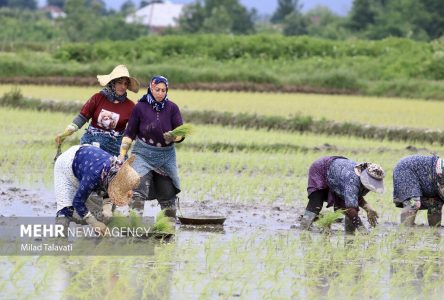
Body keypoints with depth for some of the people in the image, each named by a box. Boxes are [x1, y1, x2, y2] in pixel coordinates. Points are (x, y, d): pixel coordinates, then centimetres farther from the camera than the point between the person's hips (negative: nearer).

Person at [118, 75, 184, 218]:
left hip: (166, 156, 2)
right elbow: (129, 134, 0)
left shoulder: (172, 108, -2)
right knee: (139, 189, -19)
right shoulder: (140, 107, -5)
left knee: (167, 193, 10)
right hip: (143, 154, -2)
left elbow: (181, 133, -3)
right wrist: (121, 156, -6)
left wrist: (173, 137, -26)